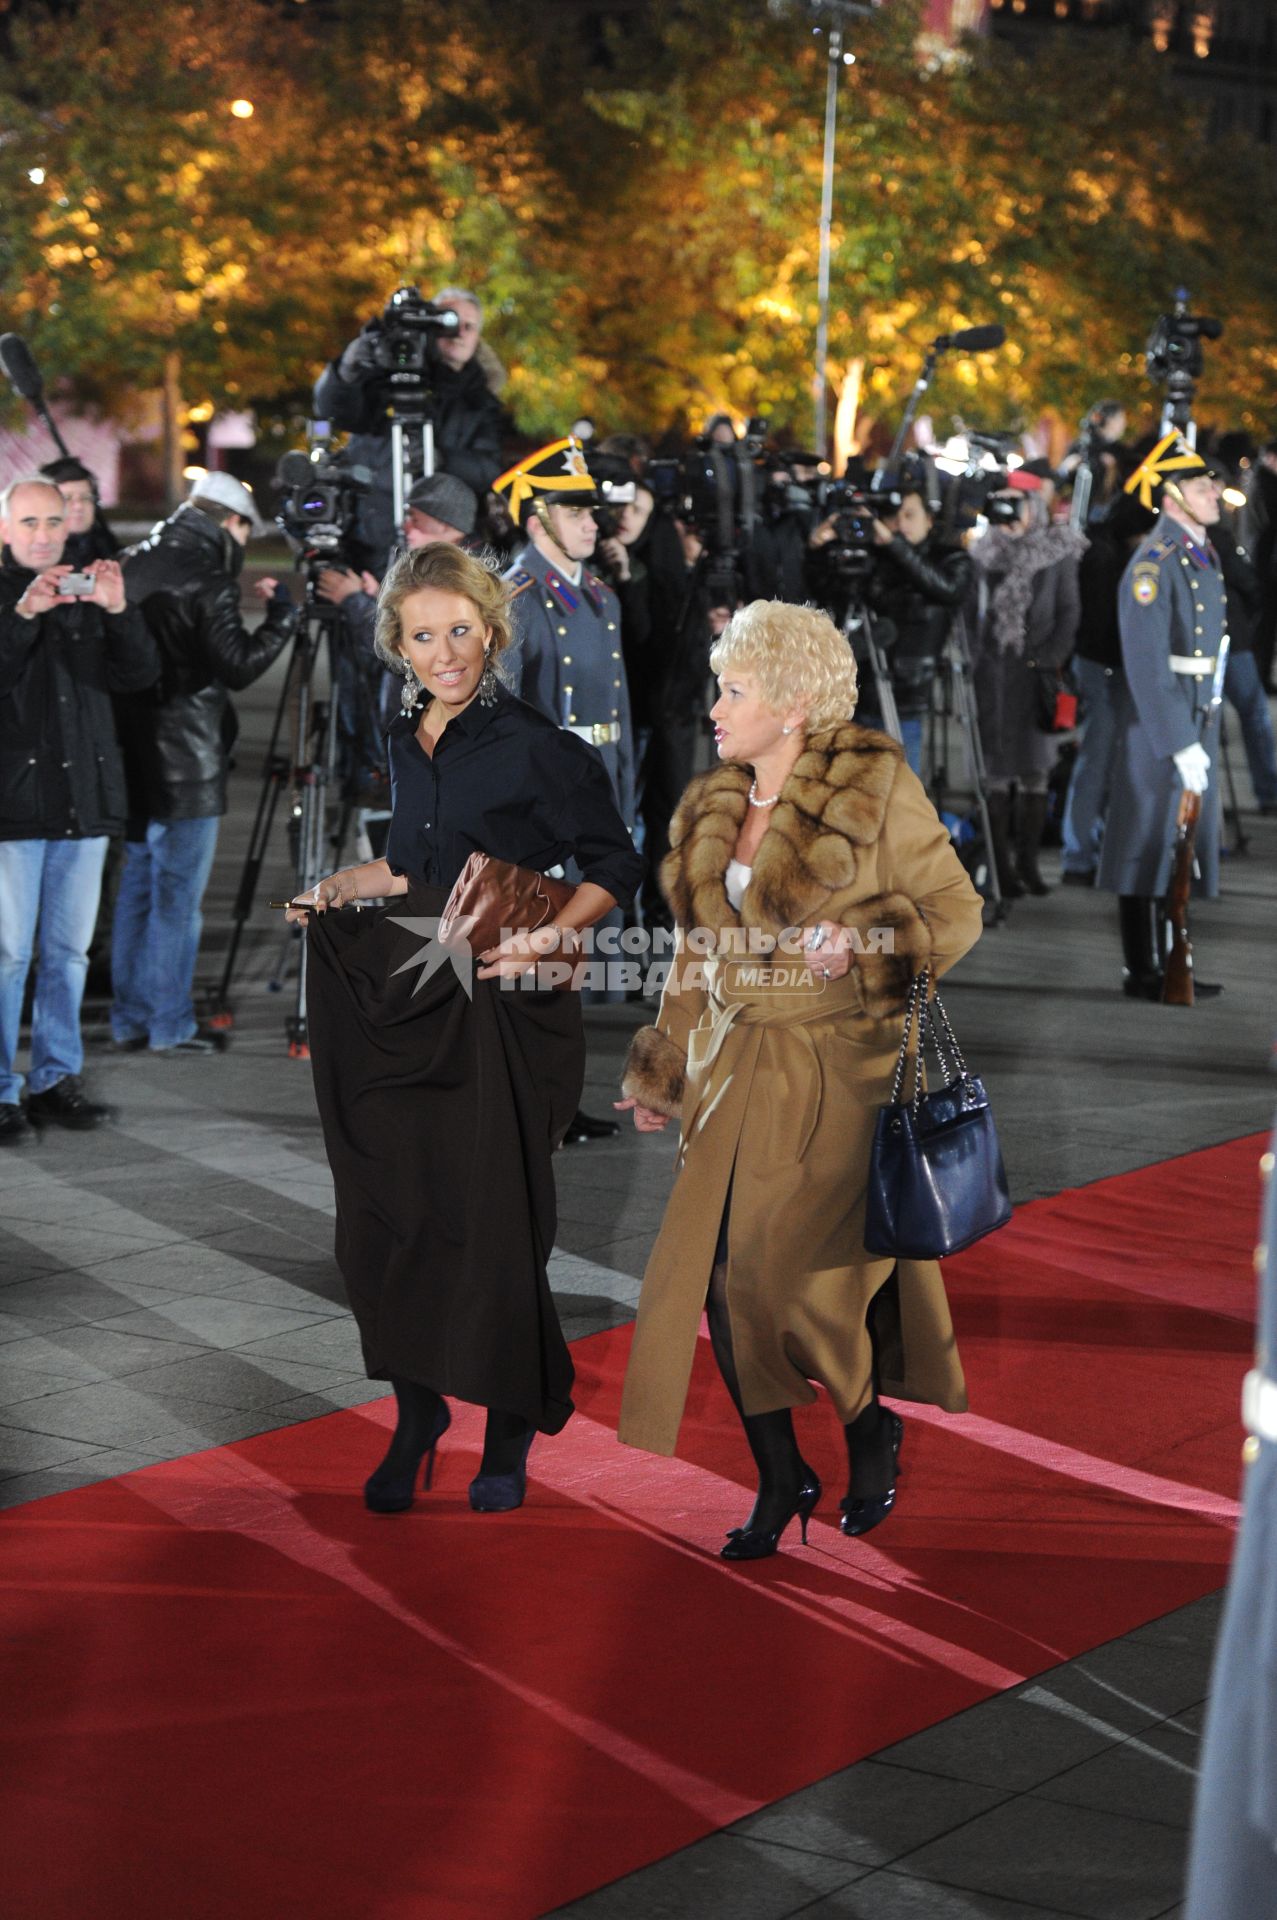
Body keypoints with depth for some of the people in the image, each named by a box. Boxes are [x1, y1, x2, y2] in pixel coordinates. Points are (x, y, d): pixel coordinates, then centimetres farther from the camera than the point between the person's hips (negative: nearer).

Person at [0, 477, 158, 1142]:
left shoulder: (90, 597, 13)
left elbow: (139, 675, 3)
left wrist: (119, 612, -12)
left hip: (83, 802, 4)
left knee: (68, 949, 9)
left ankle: (55, 1078, 18)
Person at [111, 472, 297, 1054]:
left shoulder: (137, 563, 10)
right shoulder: (206, 580, -15)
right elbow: (239, 665, -19)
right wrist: (281, 613, -8)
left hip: (133, 754, 8)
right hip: (184, 763, -8)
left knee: (139, 880, 14)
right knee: (177, 893, -1)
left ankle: (131, 1019, 19)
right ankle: (171, 1025, 4)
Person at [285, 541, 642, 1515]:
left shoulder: (534, 744, -9)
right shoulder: (407, 741, 11)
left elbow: (616, 867, -5)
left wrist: (548, 938, -18)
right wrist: (346, 884, 8)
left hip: (502, 1007, -6)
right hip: (404, 1000, 6)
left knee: (494, 1224, -1)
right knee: (387, 1218, 3)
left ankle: (510, 1430, 17)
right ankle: (417, 1416, 19)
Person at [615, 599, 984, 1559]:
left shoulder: (877, 787, -7)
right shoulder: (710, 808, 11)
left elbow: (957, 910, -4)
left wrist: (862, 942, -21)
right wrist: (660, 1071, 18)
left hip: (844, 1067, -6)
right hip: (743, 1072, 6)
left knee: (817, 1272, -7)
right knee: (721, 1274, 0)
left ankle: (875, 1433, 23)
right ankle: (781, 1482, 15)